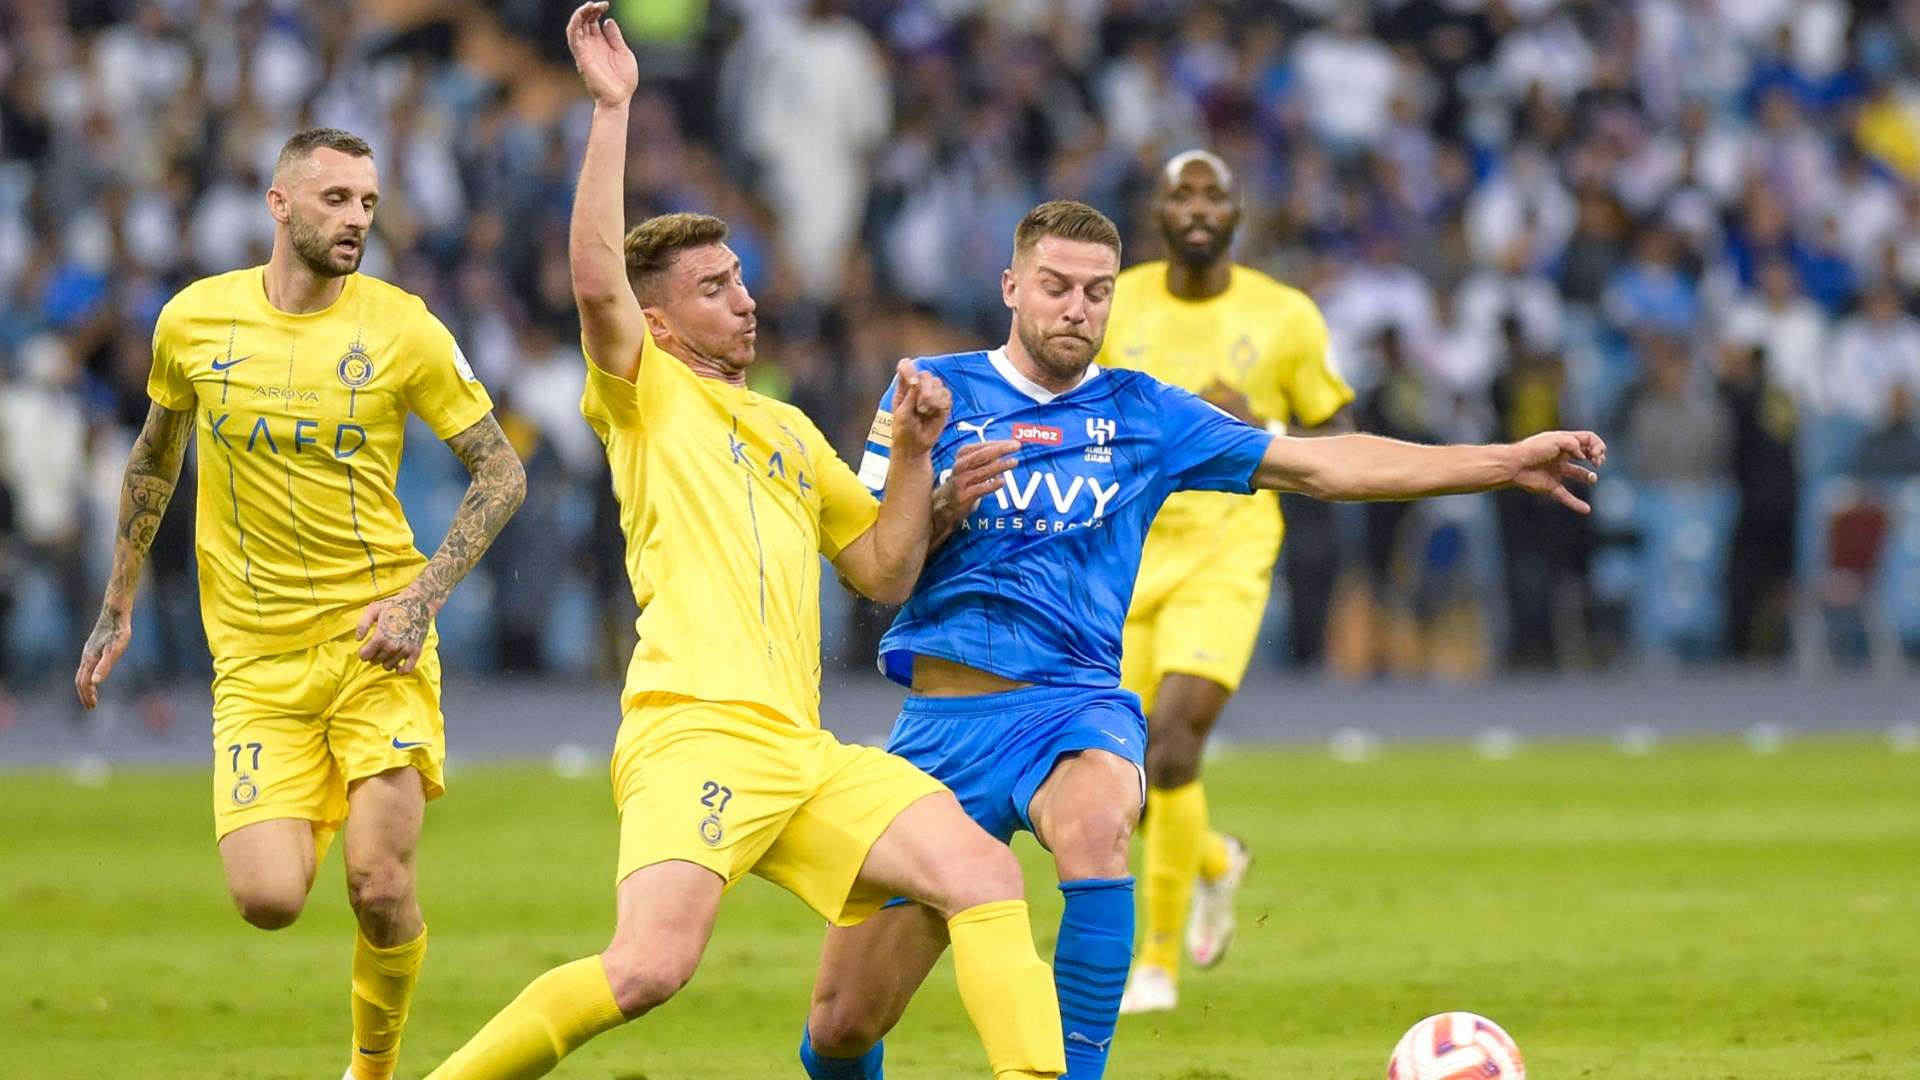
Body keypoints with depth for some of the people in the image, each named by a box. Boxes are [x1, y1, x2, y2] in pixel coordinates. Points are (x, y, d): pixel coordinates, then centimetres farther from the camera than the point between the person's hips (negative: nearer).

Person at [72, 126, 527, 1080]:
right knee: (268, 899, -13)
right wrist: (118, 606, 19)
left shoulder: (401, 328, -6)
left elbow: (502, 473, 0)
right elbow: (155, 456, 19)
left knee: (379, 887, -12)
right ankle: (304, 820, 23)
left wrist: (421, 595, -11)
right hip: (256, 659, 1)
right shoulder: (194, 321, 1)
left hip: (374, 641, -1)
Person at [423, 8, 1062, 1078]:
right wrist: (613, 108, -13)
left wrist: (916, 455, 14)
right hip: (695, 735, -7)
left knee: (983, 871, -10)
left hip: (806, 751, 7)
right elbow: (598, 279, -13)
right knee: (649, 968, -23)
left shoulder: (791, 431, 28)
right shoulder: (646, 395, 8)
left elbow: (887, 571, 29)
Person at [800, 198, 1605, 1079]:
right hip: (944, 710, 0)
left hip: (1076, 706, 0)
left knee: (1094, 831, -39)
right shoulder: (935, 392, 7)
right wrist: (941, 507, -17)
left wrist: (1508, 462, -1)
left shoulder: (1143, 414, 10)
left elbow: (1322, 467, 6)